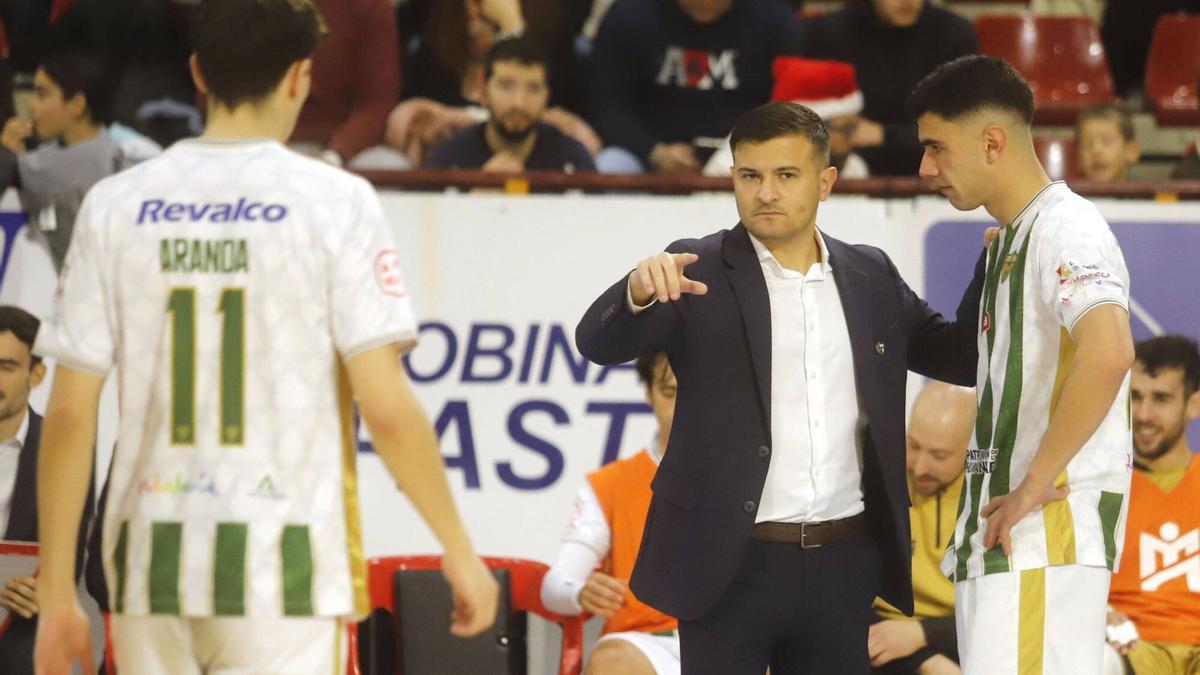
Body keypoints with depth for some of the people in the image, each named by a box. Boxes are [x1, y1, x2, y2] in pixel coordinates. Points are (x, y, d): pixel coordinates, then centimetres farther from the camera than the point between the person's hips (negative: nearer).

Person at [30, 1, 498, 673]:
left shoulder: (116, 204, 4)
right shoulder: (335, 201, -5)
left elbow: (70, 413, 3)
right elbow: (386, 406, -9)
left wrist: (57, 594, 7)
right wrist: (460, 551, 1)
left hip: (151, 566, 4)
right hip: (282, 566, -3)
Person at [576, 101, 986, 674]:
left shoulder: (870, 278, 11)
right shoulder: (699, 273, -2)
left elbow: (960, 357, 15)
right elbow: (601, 342, -13)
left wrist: (996, 260, -2)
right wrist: (640, 290, -36)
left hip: (842, 565, 4)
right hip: (731, 564, -4)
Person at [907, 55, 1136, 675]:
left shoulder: (1065, 229, -12)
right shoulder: (1007, 240, 21)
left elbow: (1108, 354, -30)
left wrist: (1035, 485, -22)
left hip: (1048, 534, -10)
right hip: (1001, 532, 10)